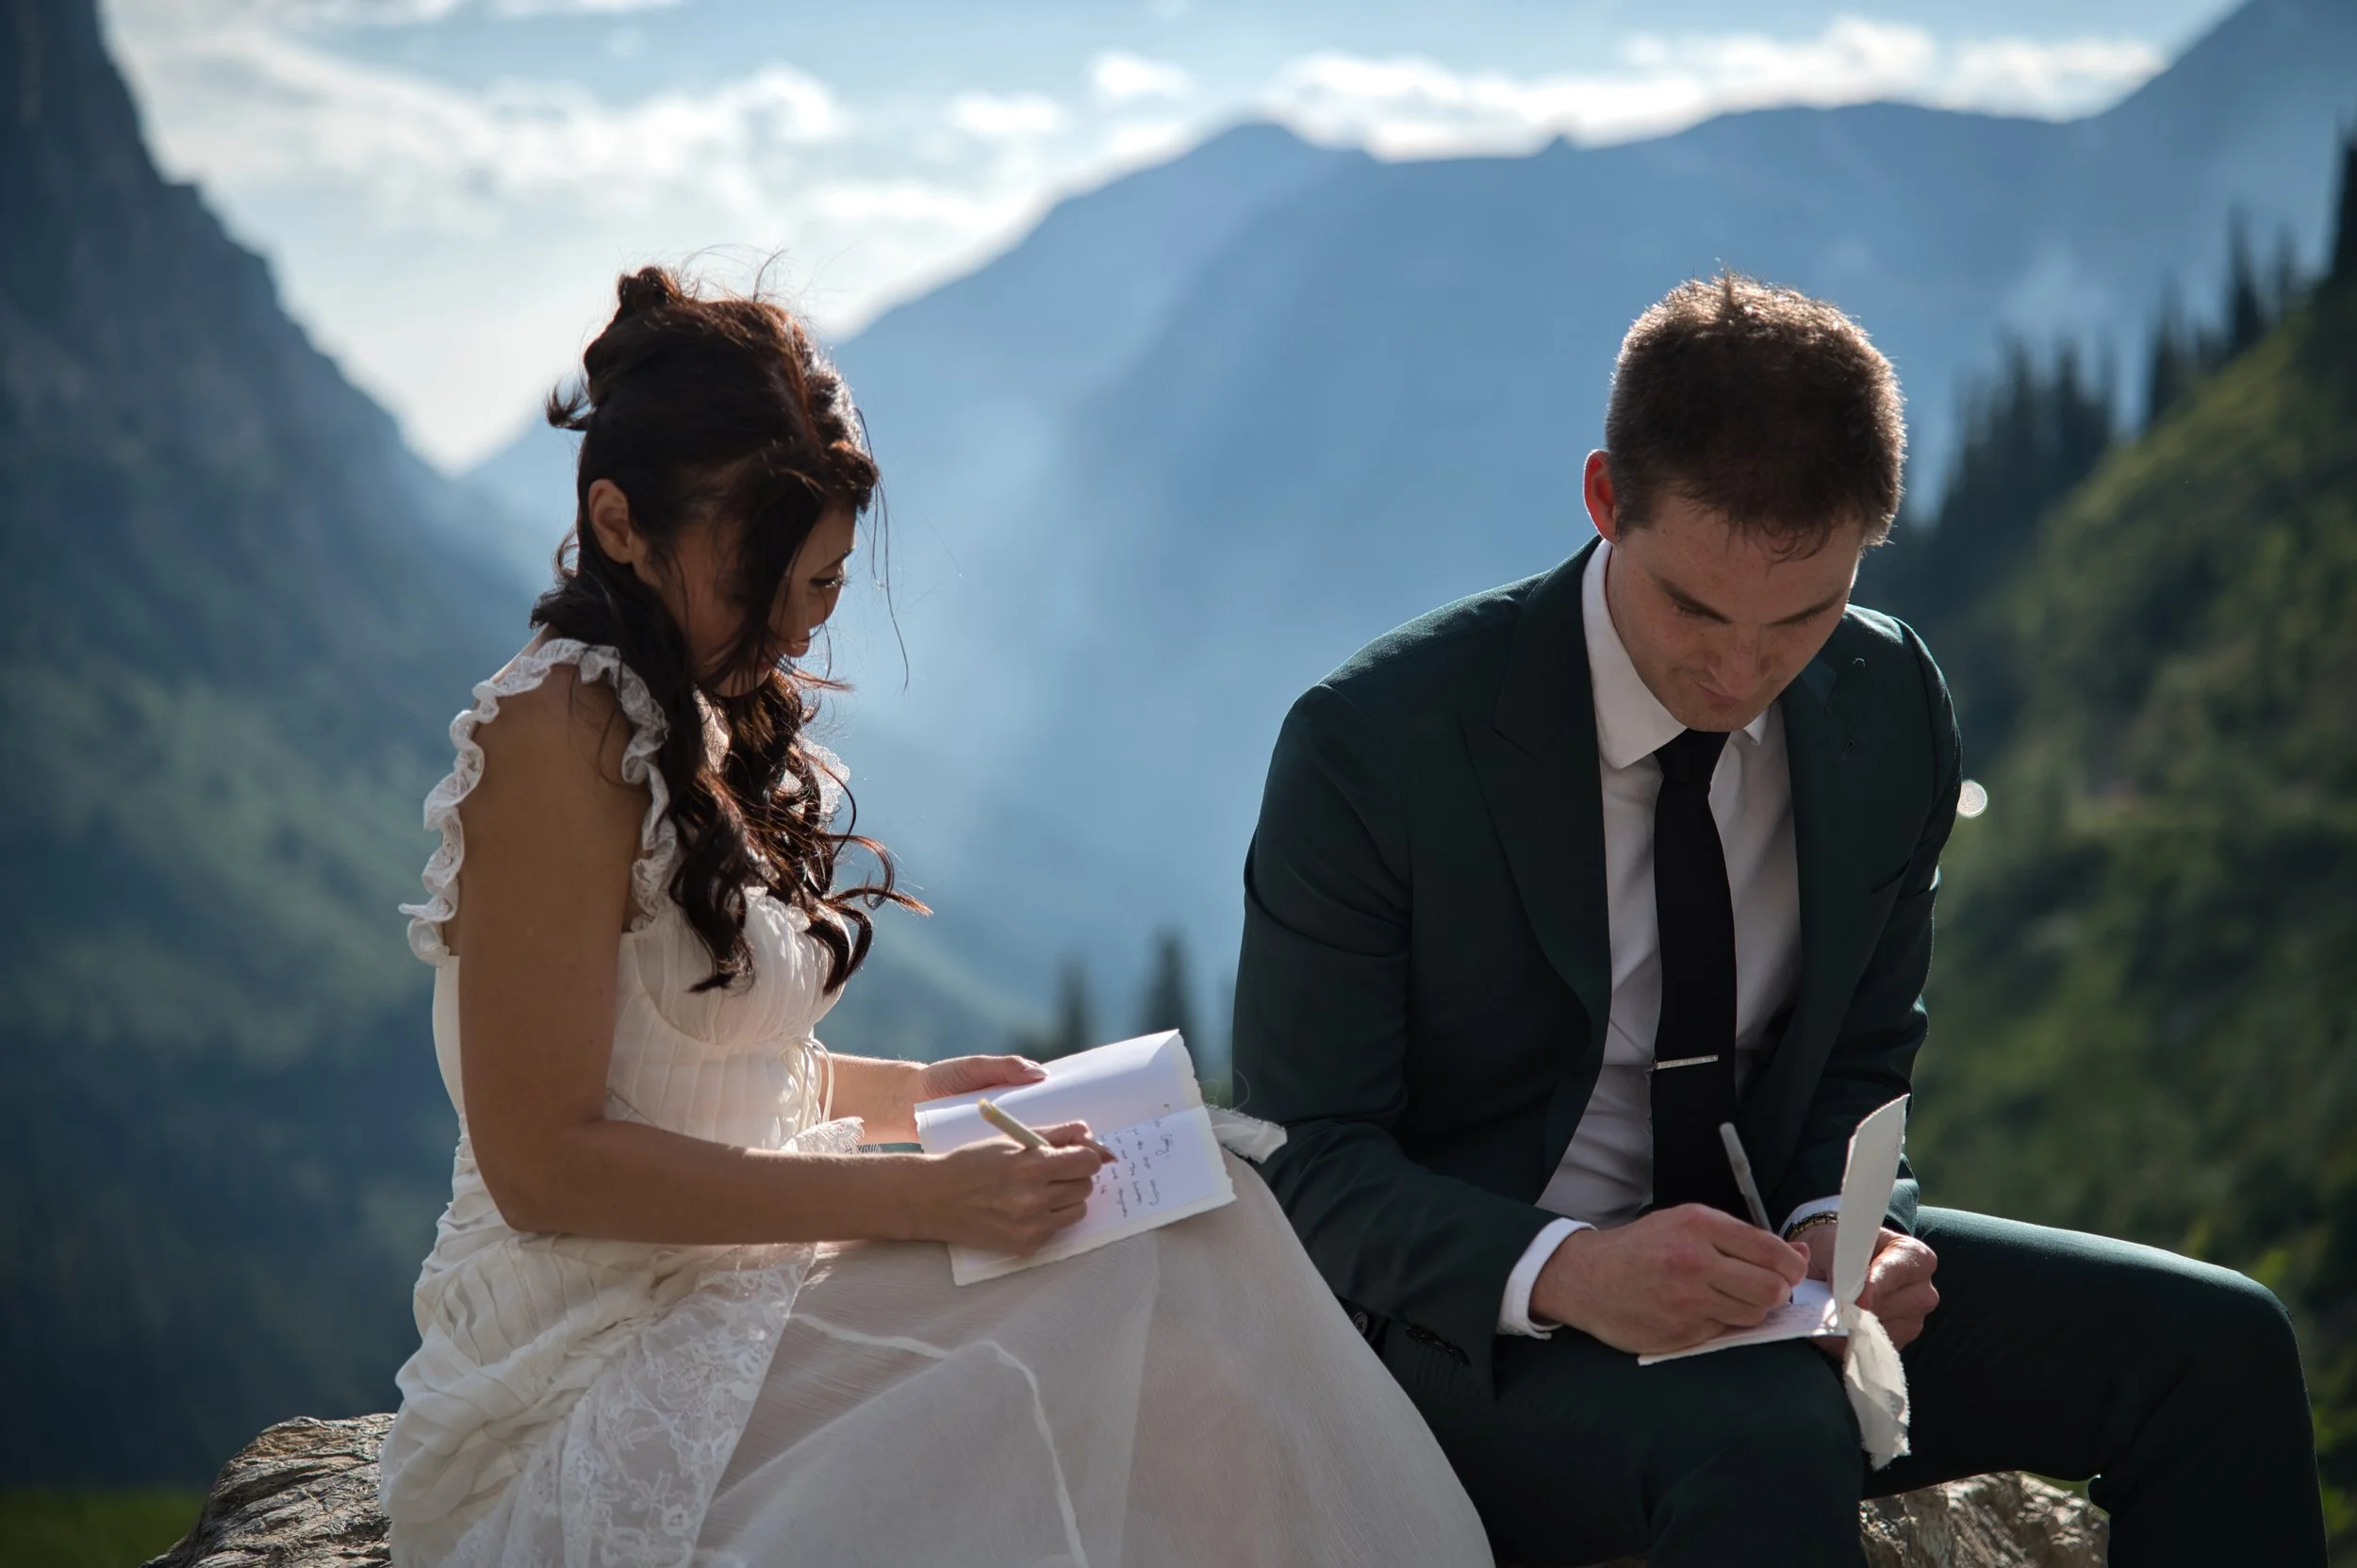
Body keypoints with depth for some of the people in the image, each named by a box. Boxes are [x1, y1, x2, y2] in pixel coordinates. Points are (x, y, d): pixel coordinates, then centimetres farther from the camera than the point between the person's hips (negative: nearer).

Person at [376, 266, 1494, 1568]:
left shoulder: (721, 724, 15)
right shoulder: (561, 733, -14)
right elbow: (544, 1162, -17)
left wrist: (916, 1093, 6)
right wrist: (915, 1195, -20)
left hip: (725, 1297, 8)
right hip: (598, 1380, -8)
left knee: (1193, 1221, -14)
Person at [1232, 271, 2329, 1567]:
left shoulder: (1890, 714, -2)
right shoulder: (1373, 745, -18)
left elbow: (1859, 1065, 11)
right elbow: (1307, 1161, -15)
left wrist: (1837, 1222, -13)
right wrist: (1565, 1272, -34)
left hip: (1740, 1265, 6)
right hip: (1469, 1322, -6)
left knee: (2217, 1348, -9)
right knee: (1766, 1436, -38)